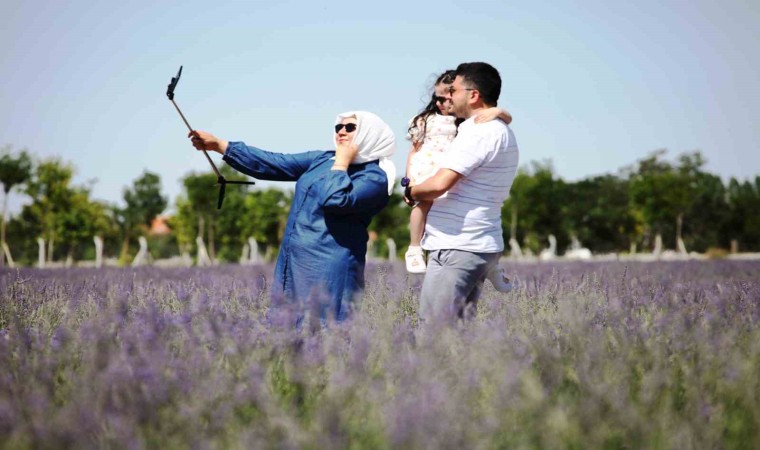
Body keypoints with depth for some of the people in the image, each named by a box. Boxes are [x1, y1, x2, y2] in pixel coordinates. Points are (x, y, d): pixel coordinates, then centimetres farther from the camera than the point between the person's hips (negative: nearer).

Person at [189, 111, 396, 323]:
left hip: (327, 273, -7)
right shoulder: (322, 160, 15)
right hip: (291, 266, 8)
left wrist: (341, 161, -9)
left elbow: (335, 200, -24)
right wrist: (218, 145, 8)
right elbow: (273, 163, 12)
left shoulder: (375, 177, -7)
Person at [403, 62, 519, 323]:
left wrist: (410, 192, -3)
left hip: (458, 248, -10)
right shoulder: (502, 132, 18)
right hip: (482, 246, 10)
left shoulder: (478, 132, -15)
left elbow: (440, 184, -24)